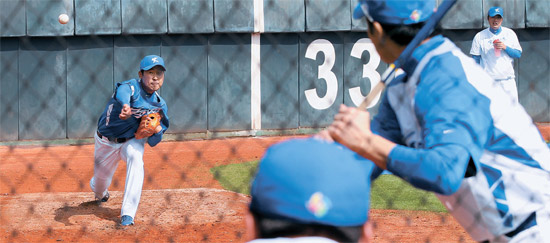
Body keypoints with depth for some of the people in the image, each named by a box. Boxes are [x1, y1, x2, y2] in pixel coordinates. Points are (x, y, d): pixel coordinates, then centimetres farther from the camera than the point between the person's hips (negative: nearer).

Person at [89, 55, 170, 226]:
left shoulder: (160, 105, -11)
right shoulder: (130, 87, -25)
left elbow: (153, 143, -7)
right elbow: (122, 94, -53)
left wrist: (157, 131, -31)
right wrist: (125, 106, -77)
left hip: (132, 140, 2)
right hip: (107, 141, -2)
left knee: (135, 158, -32)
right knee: (100, 180, 11)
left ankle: (128, 213, -33)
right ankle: (100, 193, 55)